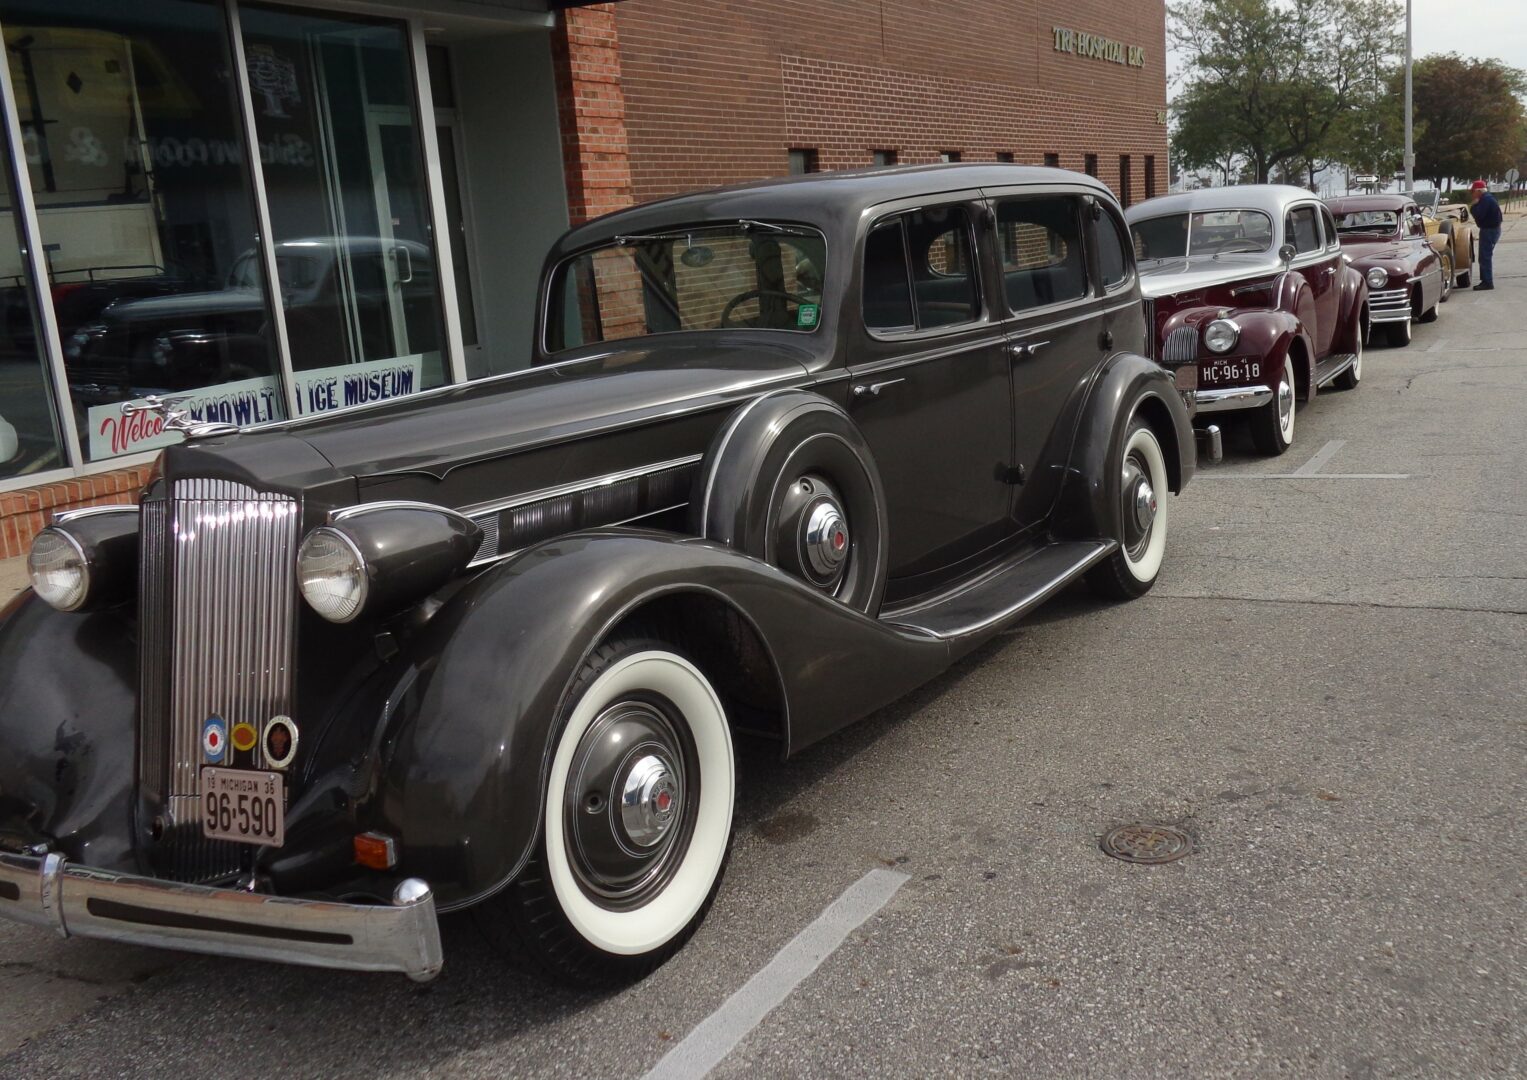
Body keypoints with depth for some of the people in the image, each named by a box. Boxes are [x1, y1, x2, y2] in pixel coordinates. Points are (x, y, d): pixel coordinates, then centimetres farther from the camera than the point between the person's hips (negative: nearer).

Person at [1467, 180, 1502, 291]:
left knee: (1485, 257, -10)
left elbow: (1479, 215, -25)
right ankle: (1486, 281, 21)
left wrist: (1473, 206, -11)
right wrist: (1474, 206, 2)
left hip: (1490, 230, -11)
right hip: (1489, 229, 11)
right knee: (1484, 257, 16)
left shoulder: (1486, 200, -18)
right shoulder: (1486, 198, 15)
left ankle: (1488, 282, -10)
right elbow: (1480, 214, 15)